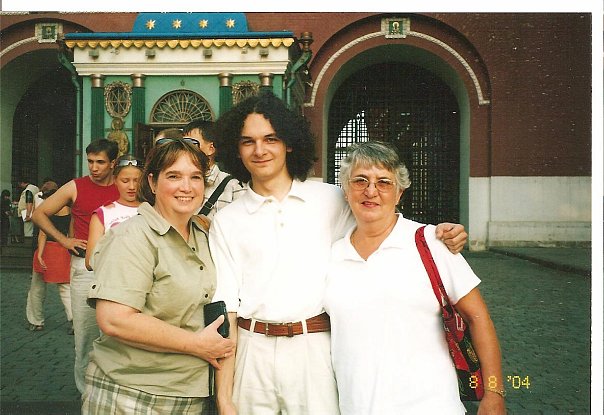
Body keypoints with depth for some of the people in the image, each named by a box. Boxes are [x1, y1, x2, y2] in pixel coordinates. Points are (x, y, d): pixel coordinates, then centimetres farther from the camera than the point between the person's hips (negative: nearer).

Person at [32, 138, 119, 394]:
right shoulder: (76, 187, 4)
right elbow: (39, 214, 10)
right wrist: (64, 240, 1)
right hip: (85, 264, -1)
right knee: (85, 328, 3)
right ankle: (86, 389, 18)